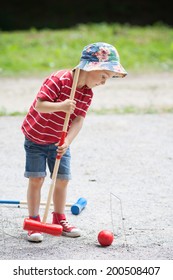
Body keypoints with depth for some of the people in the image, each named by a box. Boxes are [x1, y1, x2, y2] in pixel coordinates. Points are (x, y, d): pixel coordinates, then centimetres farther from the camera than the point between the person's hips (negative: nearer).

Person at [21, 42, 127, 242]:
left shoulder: (87, 94, -6)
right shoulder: (59, 79, -26)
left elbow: (78, 120, -14)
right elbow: (39, 105, -31)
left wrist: (67, 141, -28)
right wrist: (61, 106, -47)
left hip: (59, 141, 6)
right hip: (36, 137, -5)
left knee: (62, 179, 5)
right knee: (36, 179, -6)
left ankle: (59, 219, 20)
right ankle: (34, 221, 3)